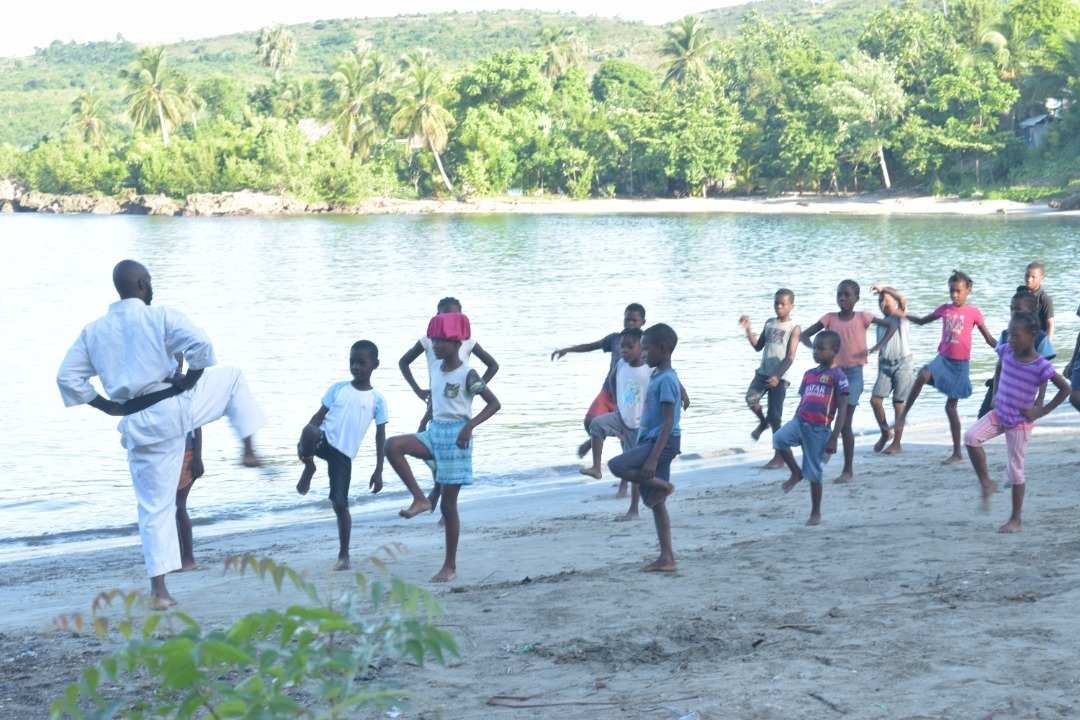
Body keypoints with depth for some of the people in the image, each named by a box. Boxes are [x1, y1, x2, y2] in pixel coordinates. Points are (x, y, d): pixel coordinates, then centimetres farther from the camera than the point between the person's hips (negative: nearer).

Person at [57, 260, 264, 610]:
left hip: (139, 425, 3)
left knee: (155, 508, 12)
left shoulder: (92, 331, 8)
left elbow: (68, 378, 5)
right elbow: (200, 344, -20)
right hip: (176, 406, -3)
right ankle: (249, 449, 17)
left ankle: (159, 590, 9)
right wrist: (190, 380, -3)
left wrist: (109, 407, 6)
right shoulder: (160, 316, -5)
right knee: (231, 377, 25)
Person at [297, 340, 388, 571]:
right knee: (309, 432, -37)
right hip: (324, 441, 1)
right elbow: (319, 416, 7)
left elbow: (380, 436, 5)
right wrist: (302, 441, -7)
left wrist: (378, 471, 1)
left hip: (344, 454, -1)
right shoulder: (338, 388, 8)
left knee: (340, 504, -1)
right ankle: (309, 467, -8)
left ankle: (344, 555, 13)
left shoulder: (377, 399, 4)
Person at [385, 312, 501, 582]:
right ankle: (420, 499, -11)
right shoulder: (437, 369, 8)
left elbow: (494, 403, -14)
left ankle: (450, 566, 8)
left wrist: (470, 425, -23)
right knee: (393, 446, -21)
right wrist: (429, 416, 14)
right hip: (434, 431, 7)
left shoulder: (467, 374, -13)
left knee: (448, 503, -2)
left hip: (456, 435, -7)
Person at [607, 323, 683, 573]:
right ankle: (667, 558, 10)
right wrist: (642, 449, 26)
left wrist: (653, 458, -26)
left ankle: (662, 485, -9)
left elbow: (668, 422, -21)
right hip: (650, 441, 10)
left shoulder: (666, 380, -15)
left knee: (616, 465, -23)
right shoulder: (658, 377, 15)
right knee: (655, 503, 8)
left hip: (662, 443, -10)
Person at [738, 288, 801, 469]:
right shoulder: (769, 323, 13)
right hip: (763, 372, 5)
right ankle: (762, 422, 12)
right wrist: (748, 329, 3)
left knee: (775, 417, -4)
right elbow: (758, 346, 16)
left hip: (779, 376, -5)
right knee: (751, 399, -21)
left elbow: (790, 357, -11)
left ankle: (779, 457, 6)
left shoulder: (793, 328, -4)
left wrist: (777, 376, -21)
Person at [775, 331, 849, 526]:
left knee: (813, 472, 2)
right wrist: (793, 426, 21)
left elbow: (842, 409, -9)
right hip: (800, 421, 6)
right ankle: (796, 473, -1)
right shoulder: (809, 374, 14)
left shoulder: (837, 376, -7)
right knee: (779, 439, -25)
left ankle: (815, 513, 18)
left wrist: (834, 438, -13)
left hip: (818, 428, -5)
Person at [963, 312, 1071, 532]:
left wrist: (1042, 411, -13)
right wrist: (995, 393, 8)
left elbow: (1065, 388, -13)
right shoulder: (1006, 351, -5)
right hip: (999, 414, 5)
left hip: (1020, 422, -5)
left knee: (1016, 469, 1)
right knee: (971, 436, -20)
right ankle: (986, 484, -2)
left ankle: (1016, 520, 12)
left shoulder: (1041, 366, -20)